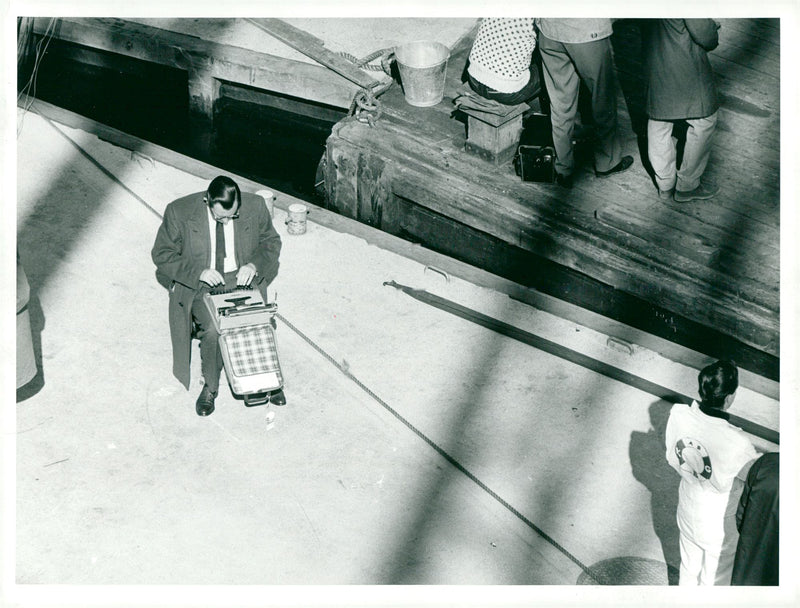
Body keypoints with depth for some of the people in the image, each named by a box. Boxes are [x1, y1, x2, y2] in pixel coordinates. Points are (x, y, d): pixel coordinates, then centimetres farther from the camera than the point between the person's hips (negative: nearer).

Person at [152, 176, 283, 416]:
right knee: (212, 328, -28)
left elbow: (271, 241, 8)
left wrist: (254, 264, -13)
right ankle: (211, 386, -2)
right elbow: (162, 254, -5)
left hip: (242, 277, 2)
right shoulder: (179, 212, -13)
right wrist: (198, 272, -20)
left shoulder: (255, 206, -8)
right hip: (199, 284, -2)